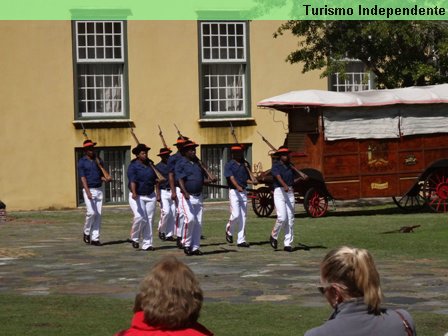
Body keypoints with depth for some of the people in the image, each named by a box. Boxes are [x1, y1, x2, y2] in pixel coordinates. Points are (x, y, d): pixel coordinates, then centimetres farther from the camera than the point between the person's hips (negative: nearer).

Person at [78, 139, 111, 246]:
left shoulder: (99, 160, 12)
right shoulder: (82, 162, -3)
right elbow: (83, 177, -10)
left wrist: (106, 179, -10)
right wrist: (88, 192, -22)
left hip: (99, 190, 5)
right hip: (88, 190, -5)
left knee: (98, 215, 1)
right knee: (91, 212, -15)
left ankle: (95, 238, 5)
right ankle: (86, 232, 9)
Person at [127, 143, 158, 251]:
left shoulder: (149, 164, 9)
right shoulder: (133, 166, -10)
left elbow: (154, 178, 24)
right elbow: (132, 181, -26)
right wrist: (134, 193, -40)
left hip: (150, 196, 6)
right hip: (137, 196, -6)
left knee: (149, 219, 2)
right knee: (139, 217, -21)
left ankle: (147, 244, 7)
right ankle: (134, 238, 4)